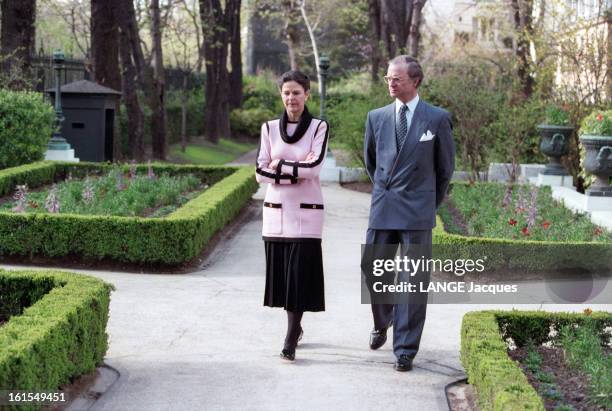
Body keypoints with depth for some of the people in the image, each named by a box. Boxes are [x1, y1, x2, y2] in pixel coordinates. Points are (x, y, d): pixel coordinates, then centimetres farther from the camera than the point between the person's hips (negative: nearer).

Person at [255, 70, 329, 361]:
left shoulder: (319, 127, -2)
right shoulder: (269, 128, 6)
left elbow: (313, 167, -14)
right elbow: (260, 172, -1)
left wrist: (278, 166, -7)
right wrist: (295, 173, -12)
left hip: (306, 212, -3)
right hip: (275, 210, 3)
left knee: (300, 274, -7)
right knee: (280, 272, 8)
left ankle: (290, 339, -3)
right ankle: (295, 326, 28)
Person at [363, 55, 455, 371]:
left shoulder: (437, 119, -2)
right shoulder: (376, 117, 7)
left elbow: (446, 167, 9)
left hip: (417, 213, -3)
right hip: (382, 210, 3)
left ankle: (405, 350, 5)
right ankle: (382, 323, 35)